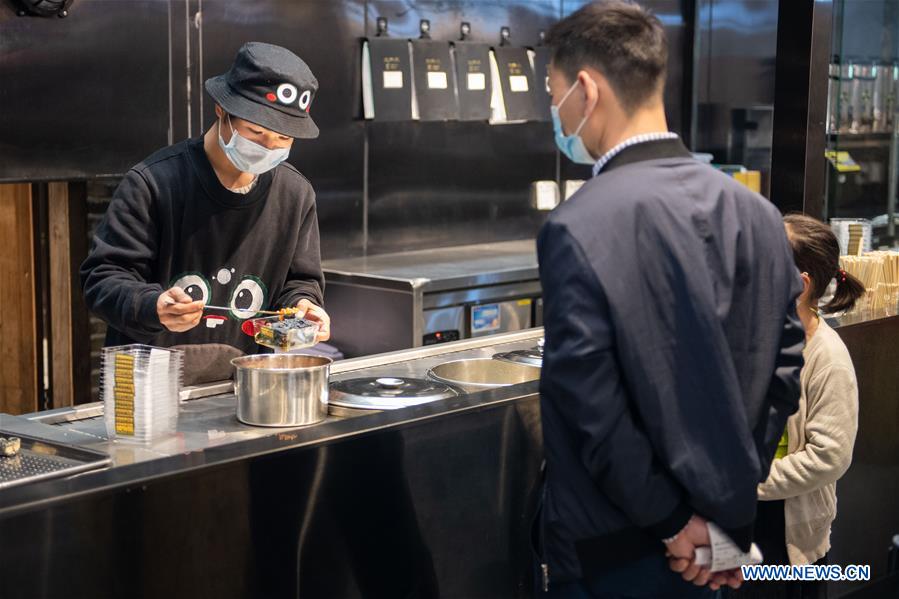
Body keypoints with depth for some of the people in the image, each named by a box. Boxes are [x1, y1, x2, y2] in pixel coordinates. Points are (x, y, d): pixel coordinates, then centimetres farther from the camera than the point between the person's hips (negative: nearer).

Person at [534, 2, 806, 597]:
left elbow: (593, 407, -22)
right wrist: (732, 513, 5)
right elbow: (784, 369, 3)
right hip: (721, 534, 6)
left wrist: (672, 522, -10)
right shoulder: (758, 213, -1)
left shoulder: (577, 229, -20)